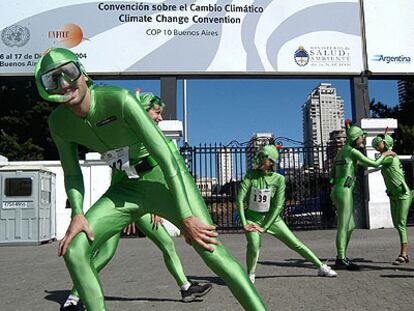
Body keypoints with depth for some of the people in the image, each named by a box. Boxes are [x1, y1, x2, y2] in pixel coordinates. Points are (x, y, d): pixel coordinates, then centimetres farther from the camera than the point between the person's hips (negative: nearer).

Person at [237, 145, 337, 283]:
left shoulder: (279, 179, -11)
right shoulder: (251, 175, -10)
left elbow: (278, 206, -12)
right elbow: (240, 199, -13)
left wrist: (264, 227, -15)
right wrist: (244, 224, -17)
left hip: (272, 218, 1)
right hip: (252, 218, -1)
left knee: (296, 244, 5)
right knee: (254, 244, -27)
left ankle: (321, 267, 23)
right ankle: (250, 275, -1)